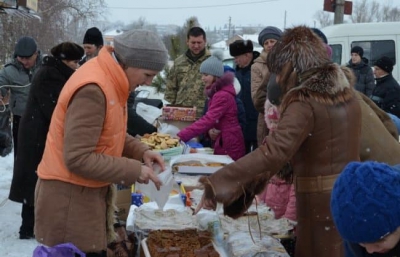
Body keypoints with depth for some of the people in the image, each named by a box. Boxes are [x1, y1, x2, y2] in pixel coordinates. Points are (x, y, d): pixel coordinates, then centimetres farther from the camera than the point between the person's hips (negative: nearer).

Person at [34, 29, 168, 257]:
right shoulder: (92, 90, -25)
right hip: (70, 197, -9)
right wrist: (134, 171, -21)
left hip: (88, 192, 9)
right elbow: (78, 158, -27)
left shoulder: (109, 80, 5)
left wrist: (141, 151, 0)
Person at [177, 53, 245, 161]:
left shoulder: (223, 95, -19)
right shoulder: (216, 93, 14)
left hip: (229, 146, -10)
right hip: (222, 144, 10)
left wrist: (181, 136, -32)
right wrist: (210, 130, -5)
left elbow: (208, 120, -29)